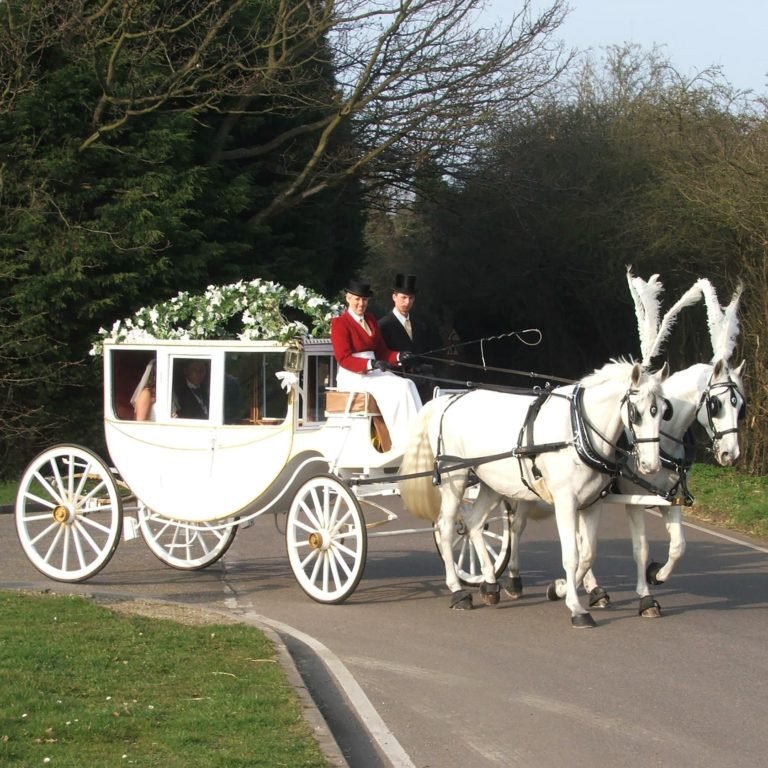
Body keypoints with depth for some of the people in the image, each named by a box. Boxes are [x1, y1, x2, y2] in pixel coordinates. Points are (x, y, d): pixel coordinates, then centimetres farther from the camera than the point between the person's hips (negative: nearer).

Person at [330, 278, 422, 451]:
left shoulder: (370, 319, 19)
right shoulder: (339, 323, -4)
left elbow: (381, 350, 18)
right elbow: (343, 359, -13)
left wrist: (398, 356, -4)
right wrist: (371, 364, -27)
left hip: (374, 372, 7)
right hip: (353, 376, -7)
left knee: (407, 385, -21)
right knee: (397, 388, -28)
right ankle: (403, 442, -29)